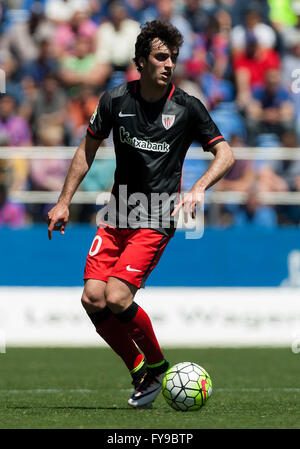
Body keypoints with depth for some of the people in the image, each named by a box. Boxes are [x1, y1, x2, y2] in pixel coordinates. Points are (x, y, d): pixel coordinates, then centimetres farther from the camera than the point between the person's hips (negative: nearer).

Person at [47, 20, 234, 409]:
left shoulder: (186, 107, -5)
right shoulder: (116, 100, 2)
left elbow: (225, 154, -2)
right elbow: (88, 149, 14)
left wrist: (198, 189, -18)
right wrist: (64, 201, 10)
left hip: (156, 221, -4)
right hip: (116, 216, 4)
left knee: (117, 298, -19)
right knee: (93, 299, -10)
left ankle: (158, 365, 6)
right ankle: (139, 370, 9)